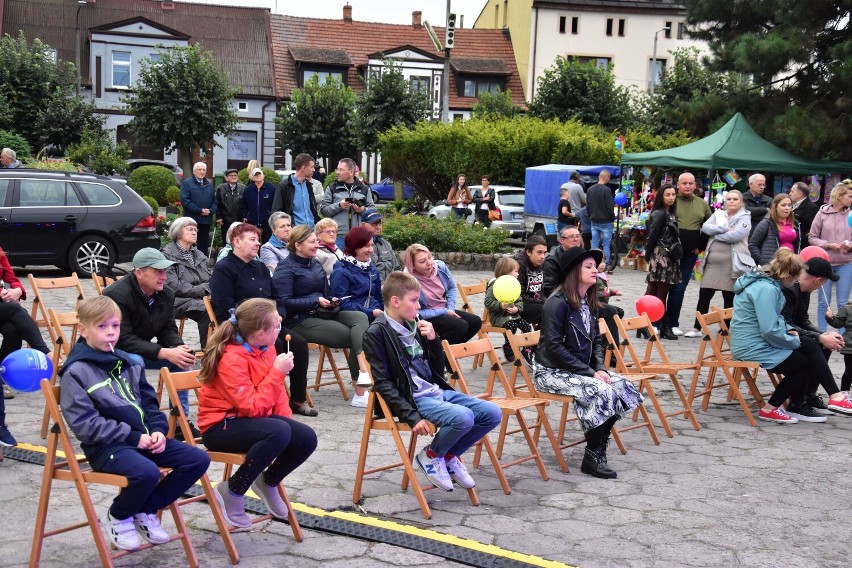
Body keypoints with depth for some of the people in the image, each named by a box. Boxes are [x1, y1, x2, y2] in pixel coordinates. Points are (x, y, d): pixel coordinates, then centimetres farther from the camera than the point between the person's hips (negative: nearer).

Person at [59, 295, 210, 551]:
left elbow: (149, 402, 18)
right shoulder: (76, 372, -8)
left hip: (143, 438, 7)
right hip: (106, 446, -7)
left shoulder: (128, 363, 13)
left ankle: (145, 510, 10)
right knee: (147, 472, -35)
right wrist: (133, 437, -18)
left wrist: (158, 430, -3)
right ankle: (117, 517, -2)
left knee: (198, 460, -6)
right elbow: (85, 424, -15)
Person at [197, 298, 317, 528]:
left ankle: (268, 482, 15)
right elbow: (253, 407, -28)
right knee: (279, 432, -34)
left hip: (253, 419, 8)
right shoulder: (232, 359, -25)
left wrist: (288, 420, -3)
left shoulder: (267, 349, 1)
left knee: (307, 438, -11)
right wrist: (277, 372, -26)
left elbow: (277, 391, 11)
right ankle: (231, 491, -16)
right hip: (221, 427, -8)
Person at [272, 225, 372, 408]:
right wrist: (316, 301, -16)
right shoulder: (285, 268, -4)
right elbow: (284, 302, -14)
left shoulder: (315, 263, 20)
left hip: (321, 314, 7)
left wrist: (331, 300, 6)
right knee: (354, 336, -22)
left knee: (360, 317, -23)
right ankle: (360, 392, -26)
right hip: (299, 321, -7)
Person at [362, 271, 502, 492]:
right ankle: (430, 456, -2)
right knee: (463, 417, -30)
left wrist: (433, 340, 0)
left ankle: (449, 456, 11)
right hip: (412, 399, -8)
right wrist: (412, 416, -22)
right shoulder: (376, 333, -10)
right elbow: (383, 384, -15)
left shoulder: (413, 326, 12)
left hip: (437, 391, 8)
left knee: (492, 413, -5)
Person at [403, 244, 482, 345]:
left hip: (445, 311, 7)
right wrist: (444, 312, -18)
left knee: (476, 321, -5)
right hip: (426, 319, -7)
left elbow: (452, 288, 10)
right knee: (460, 326, -25)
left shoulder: (440, 266, -9)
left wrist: (450, 308, -6)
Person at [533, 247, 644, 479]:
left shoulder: (588, 303, 10)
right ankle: (592, 457, -14)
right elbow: (554, 347, -21)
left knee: (623, 386, -10)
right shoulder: (557, 303, -16)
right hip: (551, 372, -8)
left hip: (579, 370, 8)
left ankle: (599, 449, -3)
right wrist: (590, 373, -20)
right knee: (601, 392, -27)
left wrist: (600, 368, -5)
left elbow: (596, 341, 16)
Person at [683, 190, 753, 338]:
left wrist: (715, 233, -5)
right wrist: (724, 229, -12)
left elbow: (735, 235, -16)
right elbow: (705, 227, -2)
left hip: (731, 264, -4)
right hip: (712, 262, 4)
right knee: (704, 295, 3)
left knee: (729, 299, 4)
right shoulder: (718, 214, 15)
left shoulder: (744, 217, 1)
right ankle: (697, 328, 11)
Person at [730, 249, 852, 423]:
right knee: (804, 363, 4)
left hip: (759, 340, 9)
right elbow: (770, 331, -28)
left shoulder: (764, 282, 8)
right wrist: (795, 341, -11)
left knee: (811, 346, 5)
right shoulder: (766, 289, -24)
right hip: (753, 348, -9)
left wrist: (790, 330, 5)